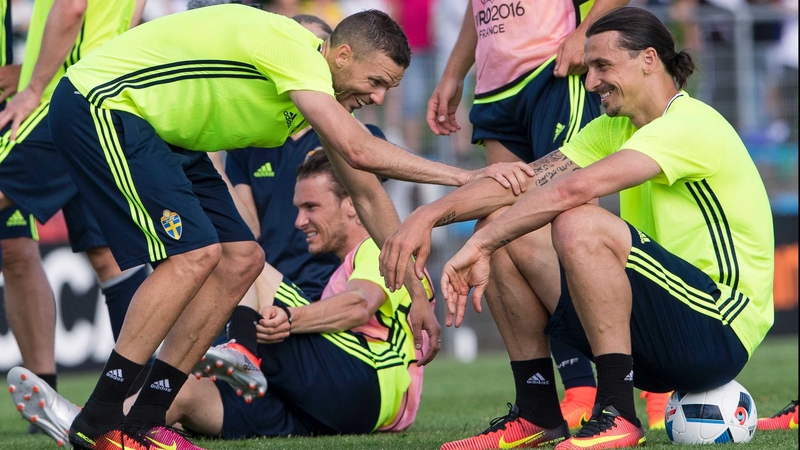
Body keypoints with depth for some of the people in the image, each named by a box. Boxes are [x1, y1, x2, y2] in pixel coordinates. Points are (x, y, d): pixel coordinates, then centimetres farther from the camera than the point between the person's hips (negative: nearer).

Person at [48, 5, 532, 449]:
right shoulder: (292, 47, -24)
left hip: (157, 132, 10)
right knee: (195, 253, -22)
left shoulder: (327, 85, 6)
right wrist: (465, 177, -30)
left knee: (241, 260, 3)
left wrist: (418, 295, 14)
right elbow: (358, 151, -34)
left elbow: (368, 196, 15)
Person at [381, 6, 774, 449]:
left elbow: (574, 188, -28)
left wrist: (479, 245, -28)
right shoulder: (613, 129, 13)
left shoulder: (690, 125, -16)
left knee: (580, 224, -30)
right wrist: (429, 215, -7)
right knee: (506, 243, 6)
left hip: (720, 332, -9)